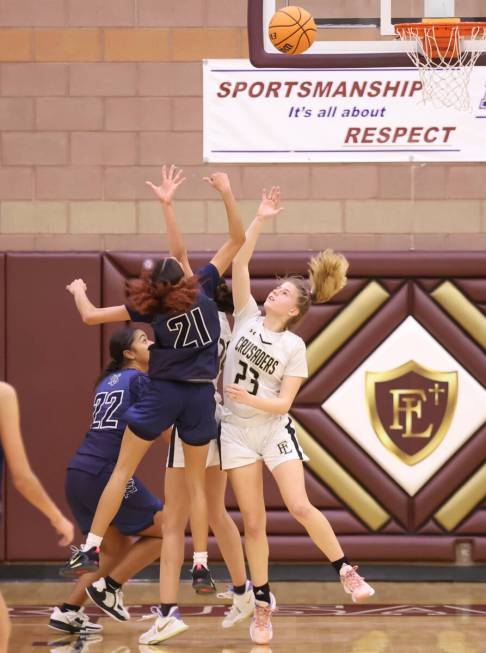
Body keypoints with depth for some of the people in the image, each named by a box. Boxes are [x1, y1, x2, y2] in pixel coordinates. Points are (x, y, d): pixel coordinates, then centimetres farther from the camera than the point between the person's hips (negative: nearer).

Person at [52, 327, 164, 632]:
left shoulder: (108, 381, 20)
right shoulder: (139, 379, -2)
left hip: (79, 473, 8)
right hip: (106, 473, -8)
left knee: (118, 549, 19)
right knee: (164, 530, 3)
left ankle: (67, 612, 12)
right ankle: (108, 587, 0)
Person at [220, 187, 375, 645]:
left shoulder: (294, 347, -4)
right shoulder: (248, 316, 2)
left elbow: (283, 402, -9)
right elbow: (239, 263, -5)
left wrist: (249, 399, -24)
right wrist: (260, 219, -9)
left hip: (274, 430, -2)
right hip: (236, 432, 2)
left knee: (300, 507, -18)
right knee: (253, 523, 2)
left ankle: (345, 571, 1)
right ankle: (262, 606, 10)